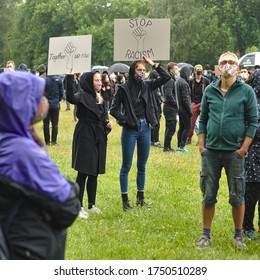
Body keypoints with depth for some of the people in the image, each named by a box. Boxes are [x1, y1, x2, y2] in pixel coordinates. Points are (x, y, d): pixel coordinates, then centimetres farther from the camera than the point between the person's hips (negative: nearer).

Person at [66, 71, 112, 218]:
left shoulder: (100, 98, 12)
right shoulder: (82, 96, -12)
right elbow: (71, 97, -35)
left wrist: (108, 123, 0)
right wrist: (70, 77, -44)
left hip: (98, 139, 8)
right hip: (85, 138, -8)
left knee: (94, 173, 12)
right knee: (83, 173, -5)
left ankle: (92, 205, 21)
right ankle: (79, 207, 2)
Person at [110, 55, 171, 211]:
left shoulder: (147, 86, 6)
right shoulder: (124, 88, -7)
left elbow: (167, 77, 4)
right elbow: (114, 109, -6)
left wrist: (154, 65, -2)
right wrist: (125, 121, -12)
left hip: (145, 128, 5)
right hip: (130, 129, -5)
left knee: (142, 166, 13)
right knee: (127, 165, 1)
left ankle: (140, 198, 23)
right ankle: (125, 200, 7)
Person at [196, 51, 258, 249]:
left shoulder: (246, 91, -3)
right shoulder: (210, 90, 6)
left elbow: (253, 121, -3)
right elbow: (203, 119, 11)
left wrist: (244, 148, -9)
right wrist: (201, 144, 3)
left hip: (235, 151, -2)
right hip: (211, 151, 3)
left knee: (237, 196, 4)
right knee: (208, 195, 8)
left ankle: (238, 235, 19)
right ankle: (206, 235, 19)